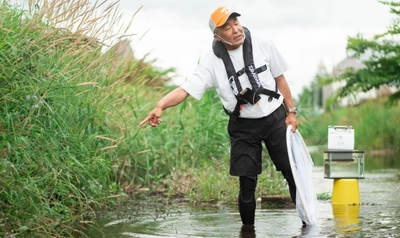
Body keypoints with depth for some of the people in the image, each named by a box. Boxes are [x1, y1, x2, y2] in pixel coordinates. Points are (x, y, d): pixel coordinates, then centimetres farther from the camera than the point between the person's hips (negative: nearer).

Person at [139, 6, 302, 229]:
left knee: (293, 172, 5)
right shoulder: (212, 61, -14)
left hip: (275, 118, 1)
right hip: (243, 126, -1)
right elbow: (186, 89, -22)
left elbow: (280, 78, 3)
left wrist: (291, 111, 1)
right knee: (247, 182, -2)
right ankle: (247, 228, 14)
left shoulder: (263, 45, -9)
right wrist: (161, 106, -40)